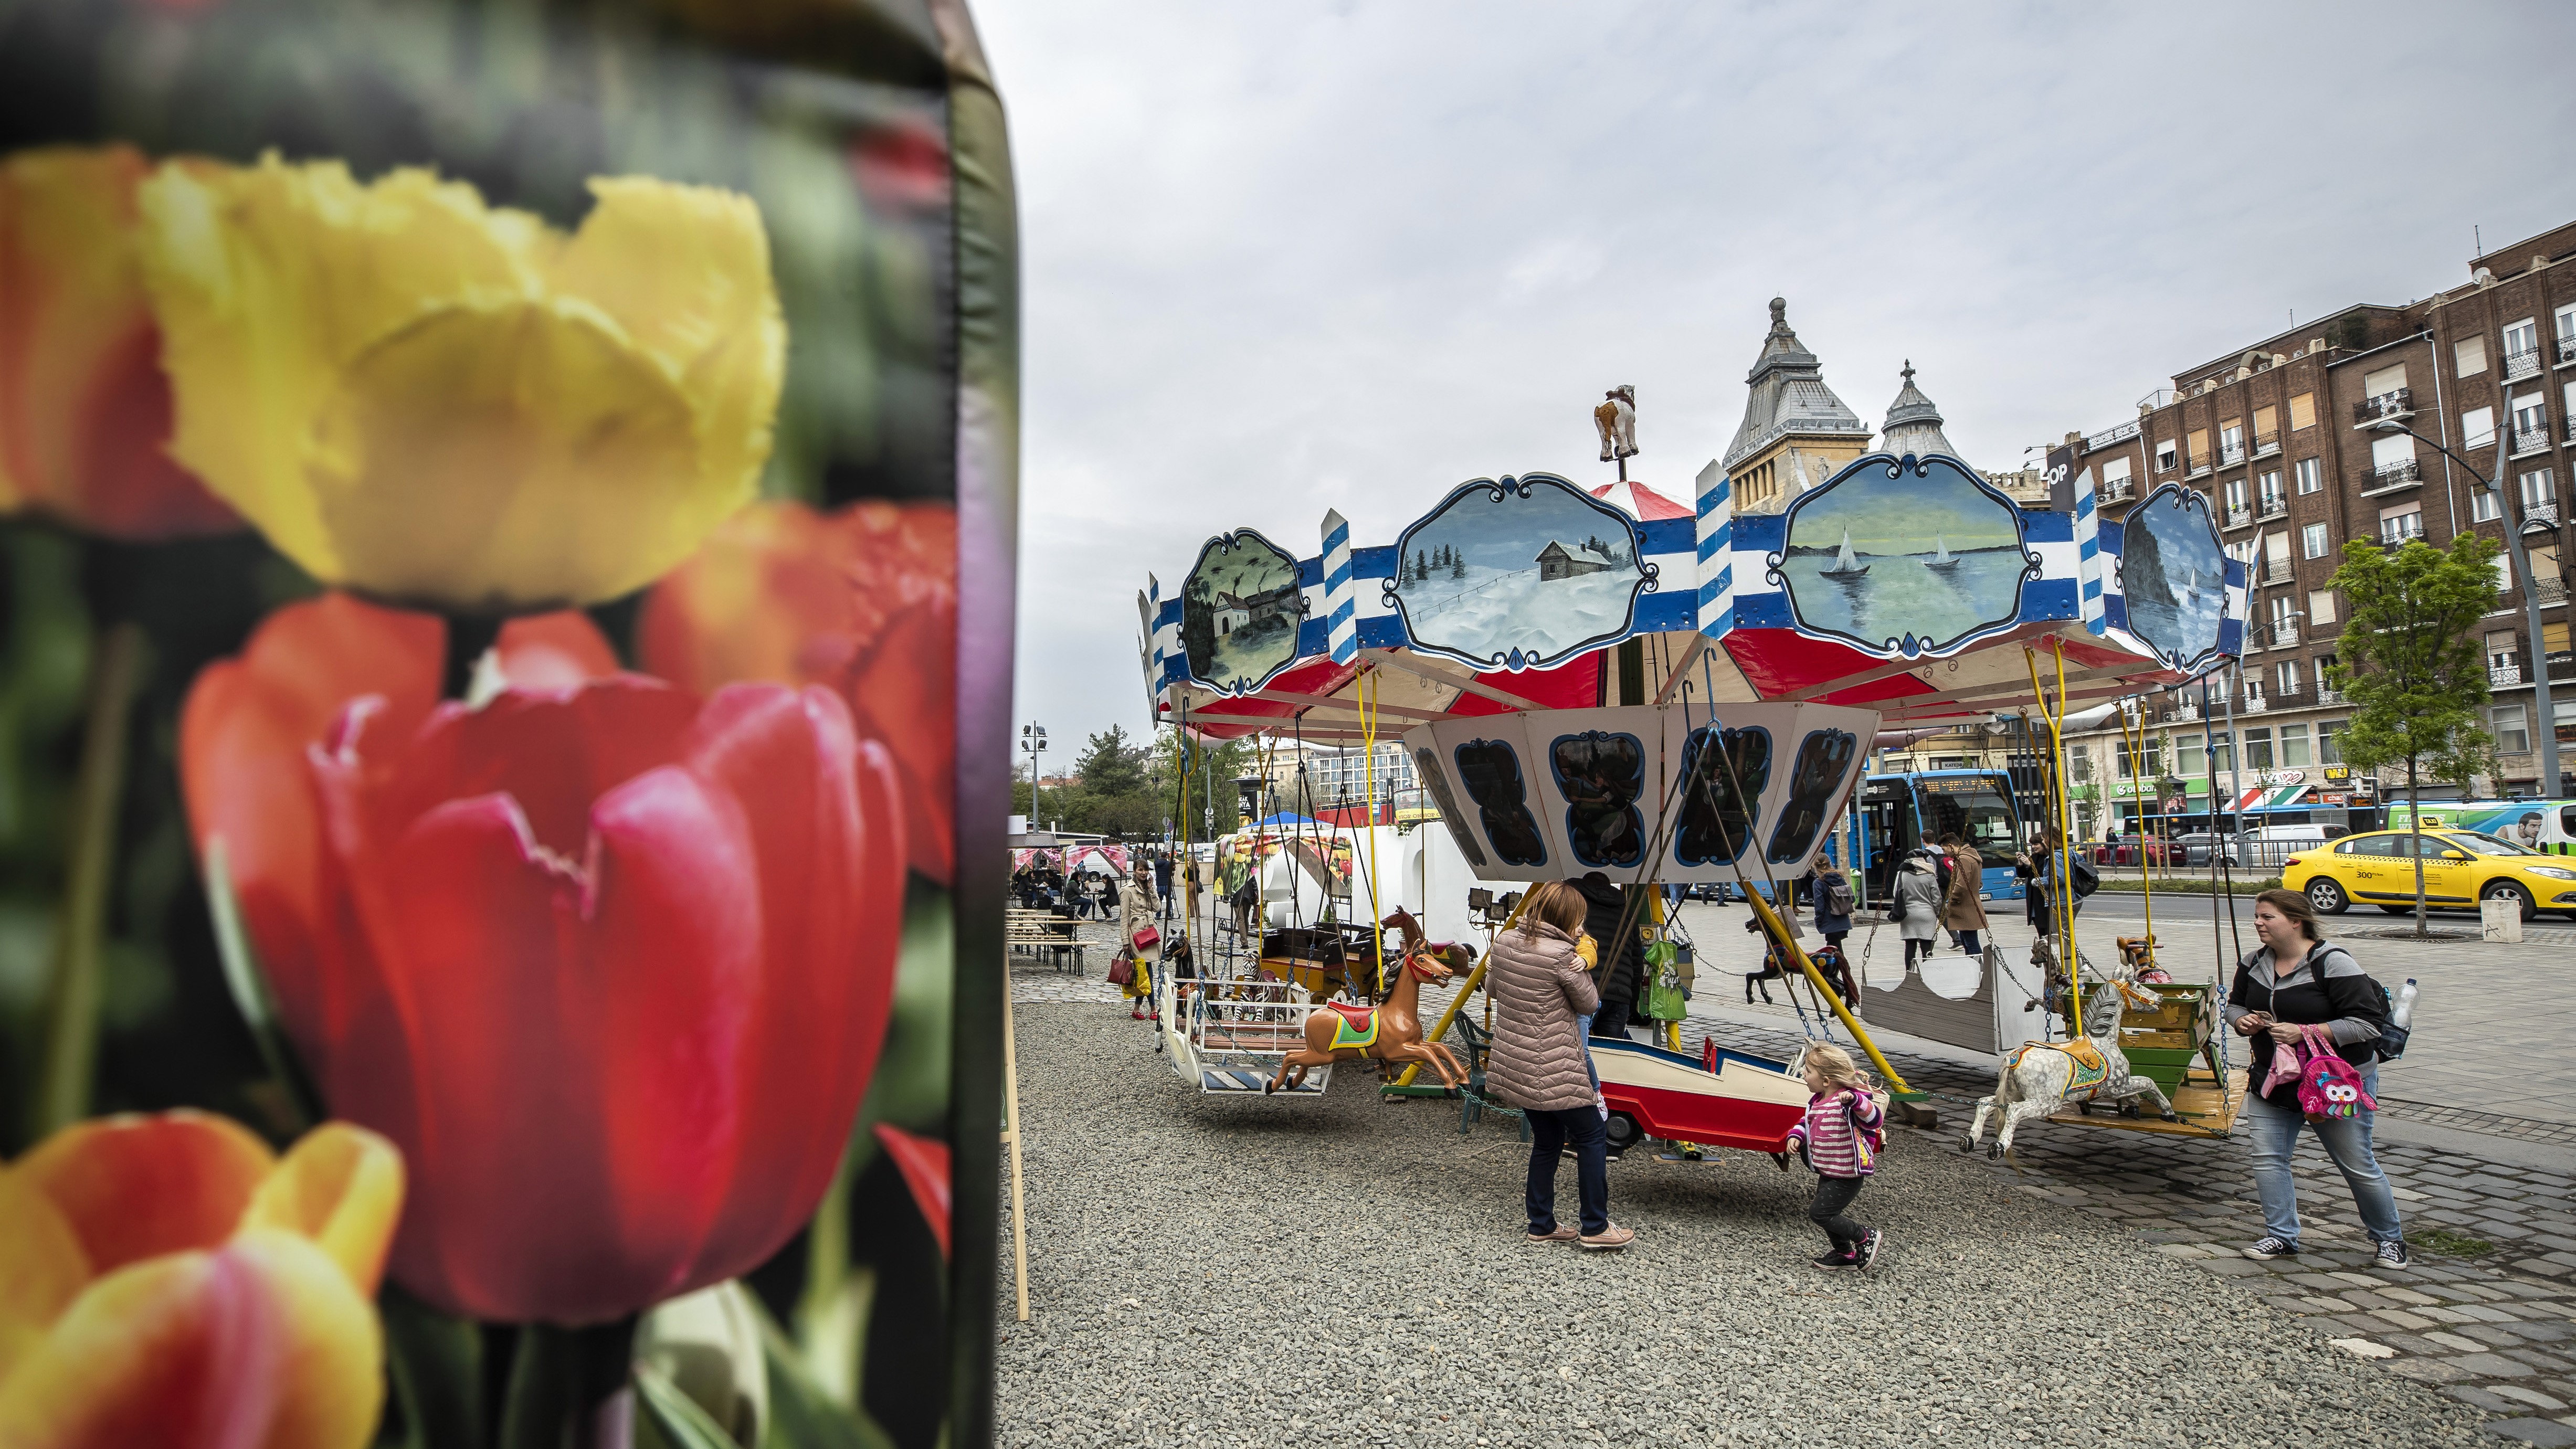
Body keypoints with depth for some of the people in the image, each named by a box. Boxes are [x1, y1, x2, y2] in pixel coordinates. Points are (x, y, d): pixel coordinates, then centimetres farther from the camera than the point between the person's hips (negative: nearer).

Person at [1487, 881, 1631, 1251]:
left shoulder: (1504, 941, 2)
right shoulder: (1561, 955, -19)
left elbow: (1491, 987, 19)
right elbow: (1589, 1003, -5)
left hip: (1512, 1064, 8)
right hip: (1552, 1069, -7)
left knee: (1547, 1140, 19)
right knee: (1592, 1135, 8)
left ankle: (1542, 1225, 25)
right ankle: (1595, 1227, 13)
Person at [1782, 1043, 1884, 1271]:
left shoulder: (1846, 1102, -25)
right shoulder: (1817, 1100, 3)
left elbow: (1875, 1119, -38)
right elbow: (1808, 1120, 18)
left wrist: (1854, 1100, -53)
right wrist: (1796, 1136, 0)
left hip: (1847, 1175, -9)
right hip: (1828, 1172, 9)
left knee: (1819, 1213, -9)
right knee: (1827, 1213, 18)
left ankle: (1866, 1237, 9)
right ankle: (1845, 1254, 38)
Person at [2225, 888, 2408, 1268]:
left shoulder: (2333, 963, -17)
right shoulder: (2254, 963, 4)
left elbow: (2368, 1023, -19)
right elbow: (2235, 1004, 18)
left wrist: (2304, 1033, -26)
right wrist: (2242, 1020, -6)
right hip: (2273, 1081, 6)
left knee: (2358, 1166, 7)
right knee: (2267, 1157, 0)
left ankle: (2390, 1238, 29)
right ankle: (2282, 1236, 12)